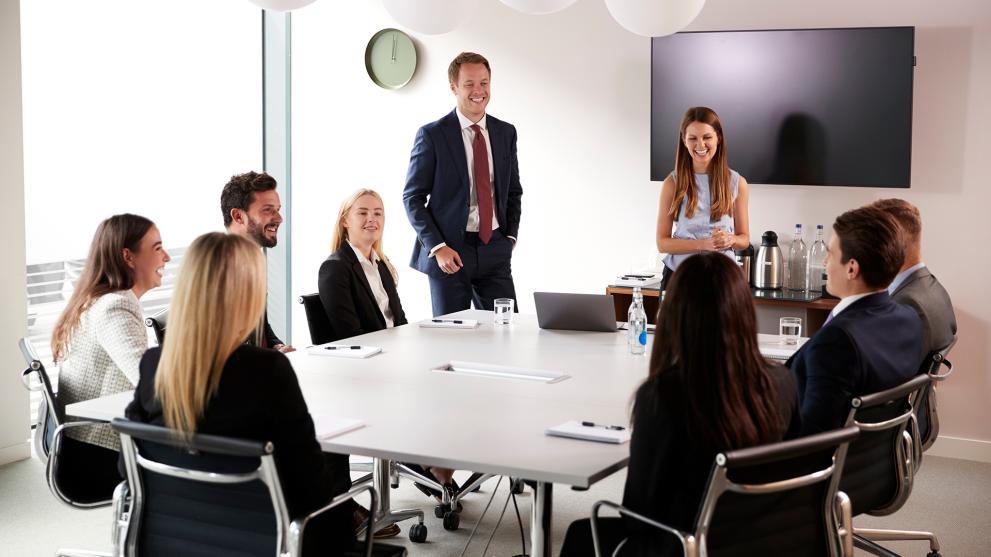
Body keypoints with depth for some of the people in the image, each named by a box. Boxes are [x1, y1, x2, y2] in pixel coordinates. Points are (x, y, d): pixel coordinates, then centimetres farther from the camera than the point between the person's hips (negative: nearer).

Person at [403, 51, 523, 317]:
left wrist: (510, 235, 5)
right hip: (449, 251, -3)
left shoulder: (506, 133, 9)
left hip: (495, 251, 4)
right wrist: (437, 247, -12)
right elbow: (412, 197, -4)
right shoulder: (432, 135, -4)